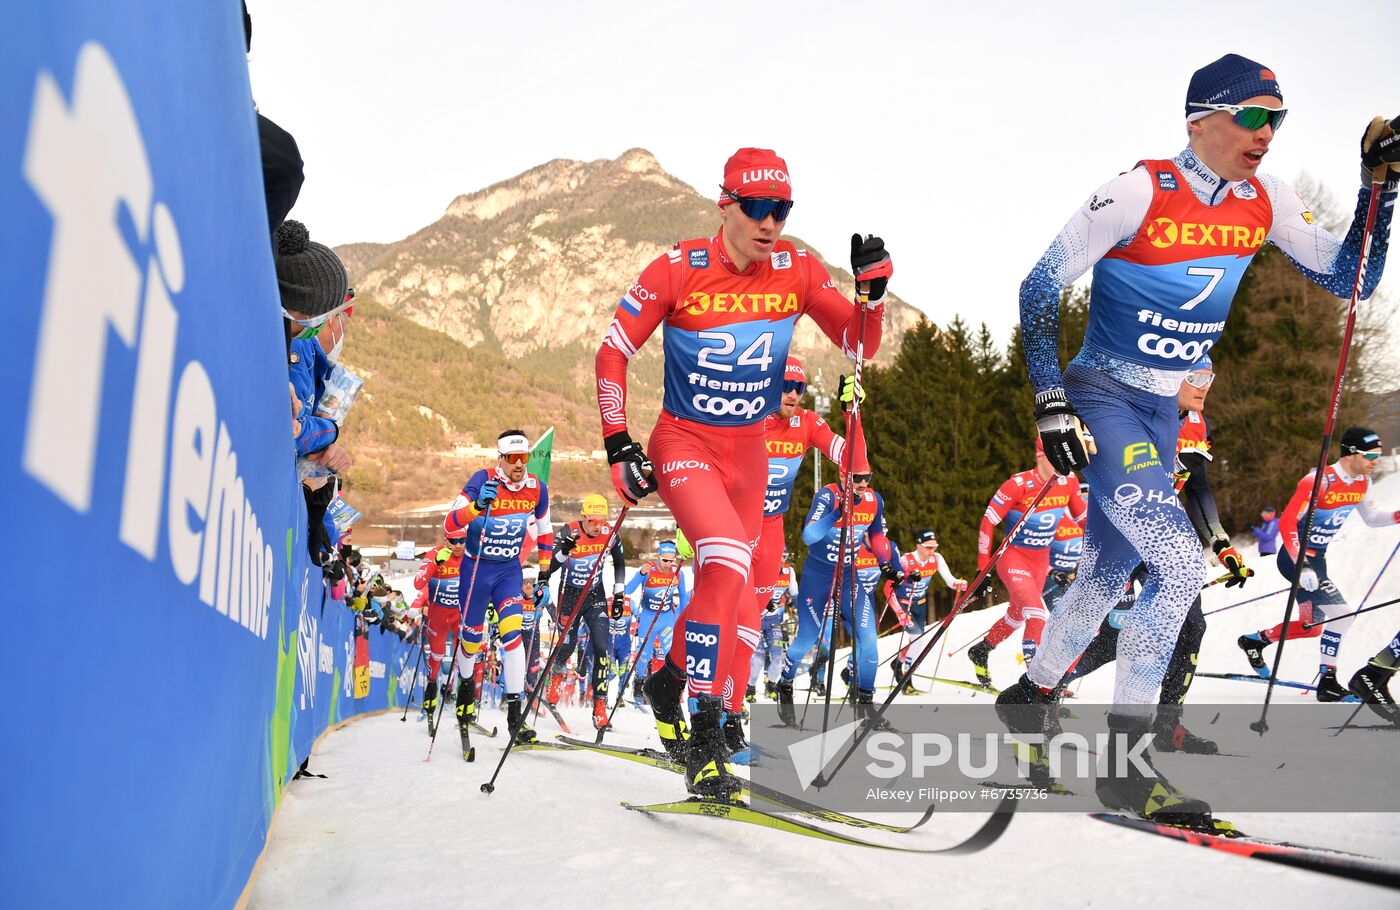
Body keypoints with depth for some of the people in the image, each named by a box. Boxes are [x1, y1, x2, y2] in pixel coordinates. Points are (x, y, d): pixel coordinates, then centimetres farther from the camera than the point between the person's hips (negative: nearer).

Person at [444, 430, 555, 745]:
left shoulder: (536, 488, -7)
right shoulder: (483, 480, -19)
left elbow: (544, 530, 11)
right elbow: (450, 523, -26)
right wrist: (476, 506, -45)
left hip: (510, 569, 2)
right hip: (477, 567, -2)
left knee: (512, 632, -16)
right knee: (472, 638, 11)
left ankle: (515, 713, -14)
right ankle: (465, 687, 43)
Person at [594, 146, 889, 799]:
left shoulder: (798, 271, -5)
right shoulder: (679, 269, -14)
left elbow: (859, 346, -3)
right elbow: (613, 351, -9)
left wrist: (873, 287, -21)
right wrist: (617, 443, -15)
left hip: (750, 450, 5)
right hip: (683, 443, -5)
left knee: (727, 585, 14)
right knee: (728, 562, -27)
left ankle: (670, 681, 43)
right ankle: (703, 738, -17)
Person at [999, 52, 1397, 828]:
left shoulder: (1263, 201, 2)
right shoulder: (1139, 193, -16)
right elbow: (1040, 287, -15)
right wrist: (1049, 399, -21)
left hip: (1164, 412, 7)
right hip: (1100, 399, -7)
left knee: (1108, 575, 15)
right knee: (1180, 565, -18)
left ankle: (1031, 694, 38)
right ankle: (1124, 760, -6)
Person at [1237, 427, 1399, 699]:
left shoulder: (1362, 482, 1)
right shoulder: (1319, 480, -24)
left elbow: (1371, 517, 17)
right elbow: (1287, 522, -26)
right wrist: (1301, 566, -32)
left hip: (1317, 559, 9)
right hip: (1296, 557, -9)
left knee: (1312, 627, 15)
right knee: (1341, 613, -19)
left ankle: (1255, 640, 35)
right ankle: (1327, 682, -9)